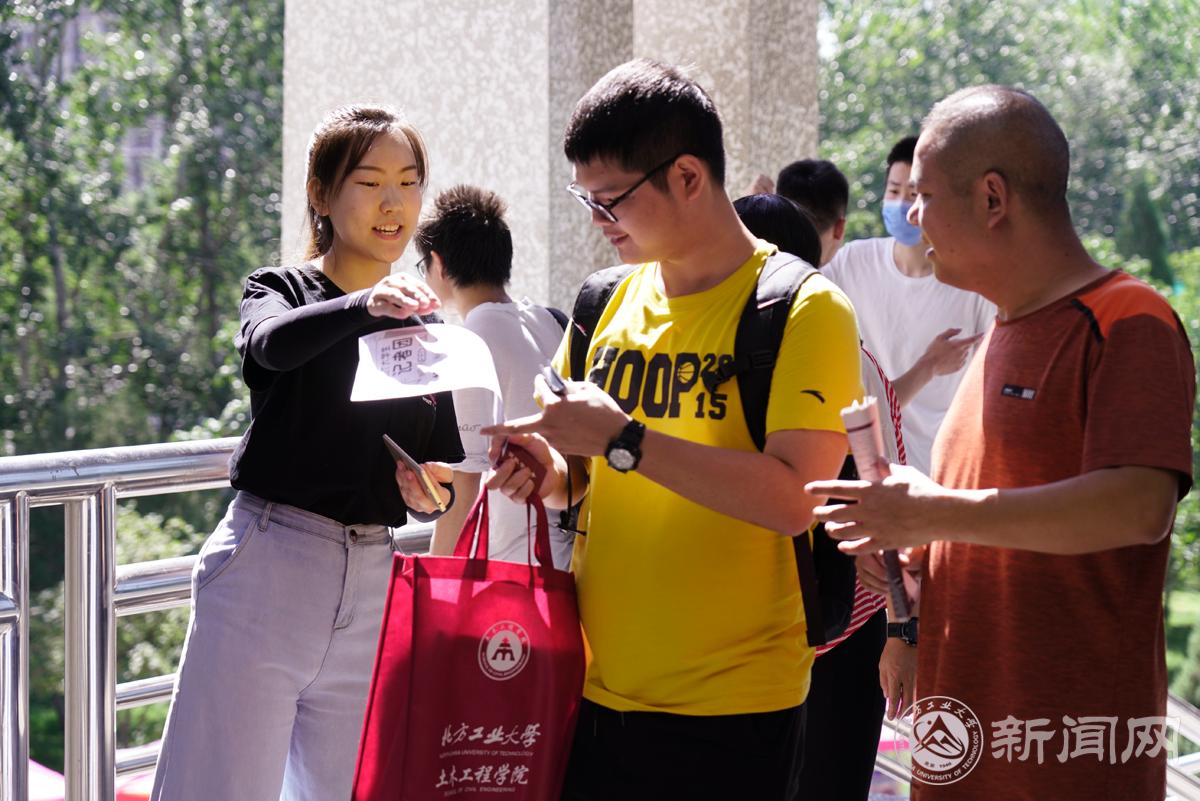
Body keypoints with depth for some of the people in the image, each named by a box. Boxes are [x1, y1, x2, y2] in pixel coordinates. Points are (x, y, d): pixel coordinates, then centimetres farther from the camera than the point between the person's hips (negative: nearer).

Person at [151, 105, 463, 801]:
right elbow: (274, 344, -24)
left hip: (373, 585, 4)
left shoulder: (426, 330, 13)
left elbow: (447, 469, 19)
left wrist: (430, 490, -5)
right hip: (266, 567, -4)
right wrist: (366, 306, -42)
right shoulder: (280, 292, 2)